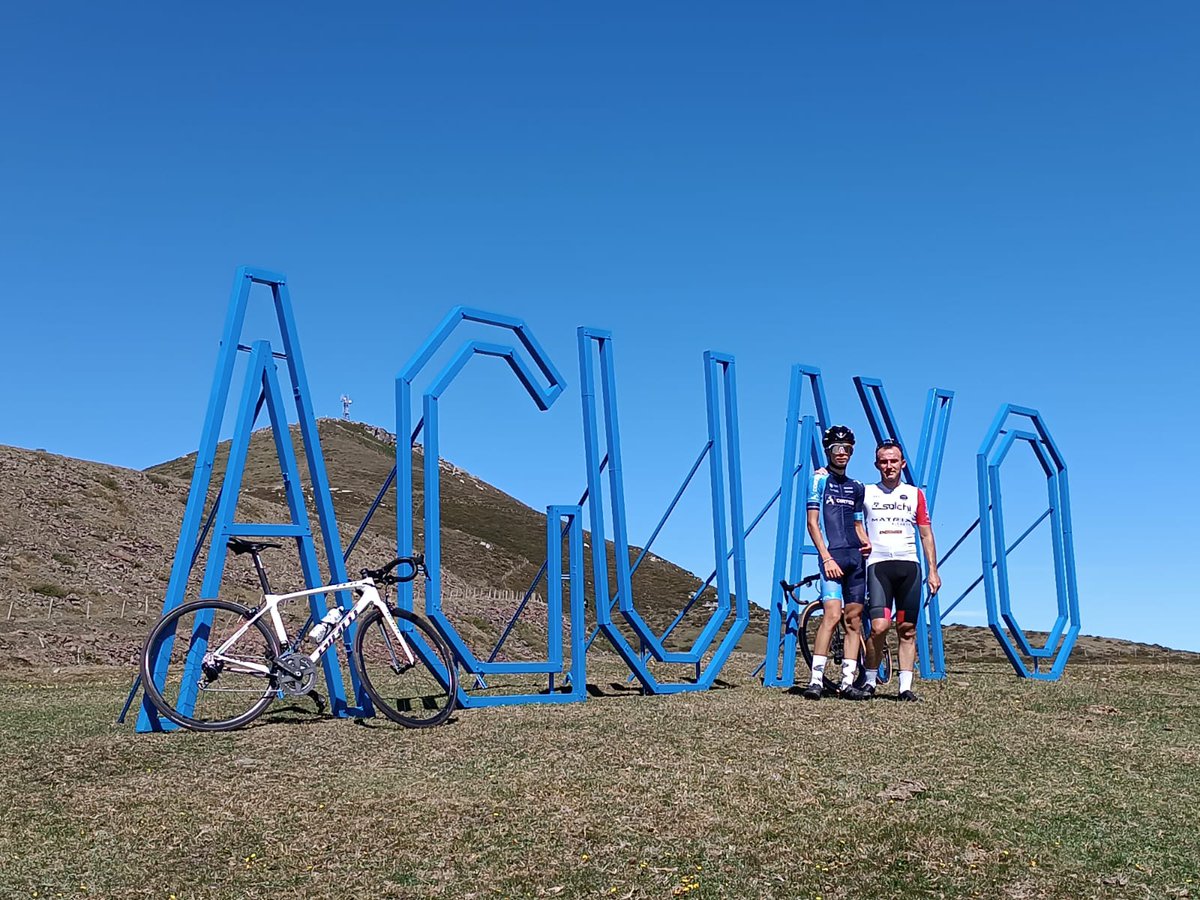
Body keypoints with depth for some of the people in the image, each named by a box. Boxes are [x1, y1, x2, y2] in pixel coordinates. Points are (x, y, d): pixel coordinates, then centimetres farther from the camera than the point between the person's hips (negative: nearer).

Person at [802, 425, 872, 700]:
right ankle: (816, 681, -15)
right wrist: (826, 557, -12)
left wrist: (867, 543, 3)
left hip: (856, 556, 6)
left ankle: (847, 682, 8)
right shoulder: (820, 479, 2)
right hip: (832, 555, -6)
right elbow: (812, 523, -4)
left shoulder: (856, 487, 19)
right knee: (832, 614, -18)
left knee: (854, 619, 3)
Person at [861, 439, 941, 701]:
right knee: (879, 626, -14)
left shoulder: (915, 494, 14)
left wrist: (933, 571, 9)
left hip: (908, 565, 2)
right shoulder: (865, 493, 9)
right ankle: (870, 681, 3)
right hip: (878, 564, -2)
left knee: (907, 629, 2)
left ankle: (905, 687, 7)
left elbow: (926, 534, 15)